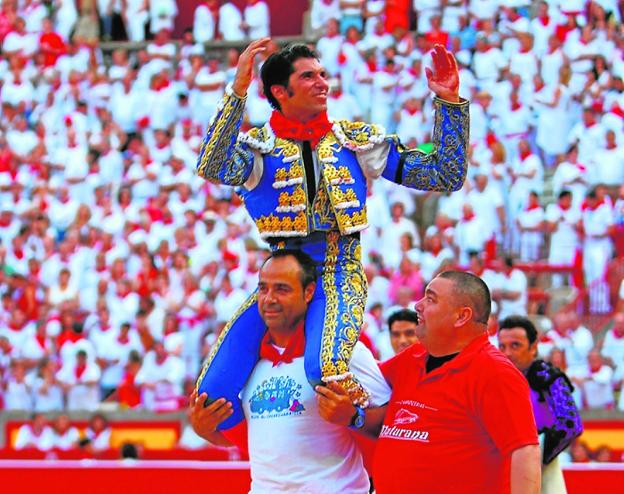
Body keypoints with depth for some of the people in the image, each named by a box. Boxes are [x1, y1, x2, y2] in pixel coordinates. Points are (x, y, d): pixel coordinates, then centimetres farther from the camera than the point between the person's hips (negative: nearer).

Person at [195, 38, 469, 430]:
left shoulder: (357, 140, 11)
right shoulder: (259, 145, 4)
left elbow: (445, 176, 11)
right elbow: (213, 169, -20)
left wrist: (450, 102, 1)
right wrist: (238, 90, -27)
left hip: (339, 276, -1)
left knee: (327, 372, -34)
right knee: (212, 400, -12)